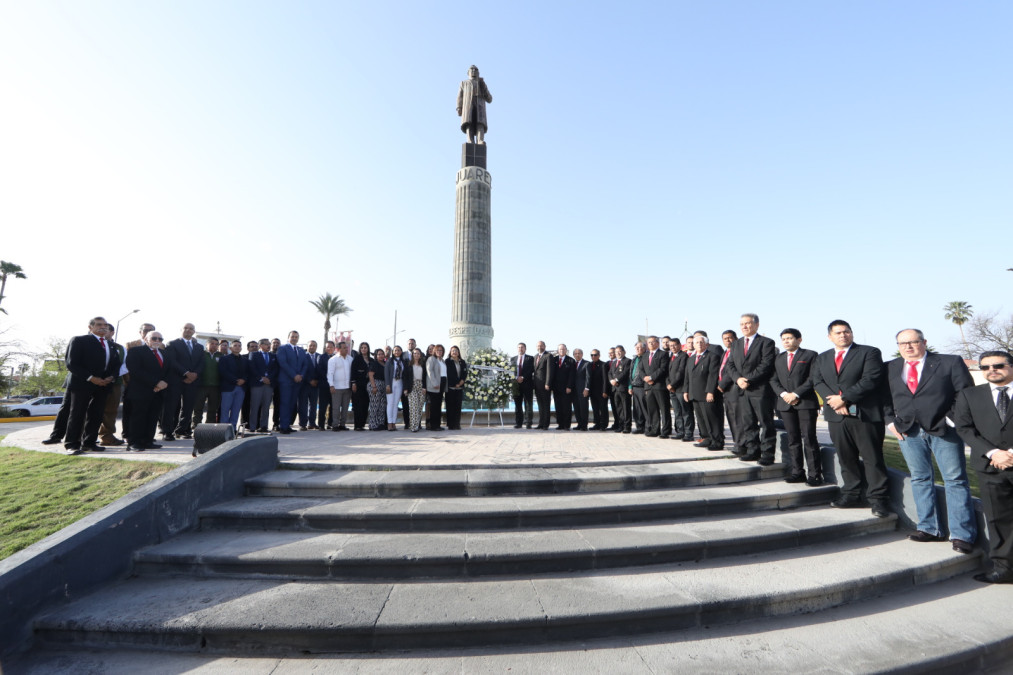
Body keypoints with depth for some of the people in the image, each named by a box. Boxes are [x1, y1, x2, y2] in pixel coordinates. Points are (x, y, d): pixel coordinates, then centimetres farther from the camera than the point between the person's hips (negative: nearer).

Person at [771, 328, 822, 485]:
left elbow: (813, 378, -6)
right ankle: (797, 472, 12)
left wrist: (796, 393, -13)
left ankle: (814, 474, 0)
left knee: (809, 438, -5)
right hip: (786, 404, 4)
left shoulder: (810, 355, 4)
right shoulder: (779, 358, 18)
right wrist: (783, 394, -5)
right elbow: (773, 380, 12)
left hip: (806, 403, -4)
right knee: (793, 439, 6)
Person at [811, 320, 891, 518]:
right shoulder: (822, 358, 16)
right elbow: (818, 382, 6)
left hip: (865, 415, -4)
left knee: (872, 459, 0)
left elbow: (870, 380, -11)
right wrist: (833, 401, -11)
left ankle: (879, 499, 9)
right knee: (846, 458, 10)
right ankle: (851, 495, 20)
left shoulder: (869, 353, 1)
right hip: (836, 416, 4)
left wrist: (843, 398, -14)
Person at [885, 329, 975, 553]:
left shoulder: (950, 362, 1)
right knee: (919, 479, 8)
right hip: (908, 432, 3)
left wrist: (954, 420, -10)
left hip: (944, 430, -2)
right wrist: (890, 421, 1)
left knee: (955, 480, 1)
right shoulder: (890, 368, 8)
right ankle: (929, 529, 18)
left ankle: (962, 535, 9)